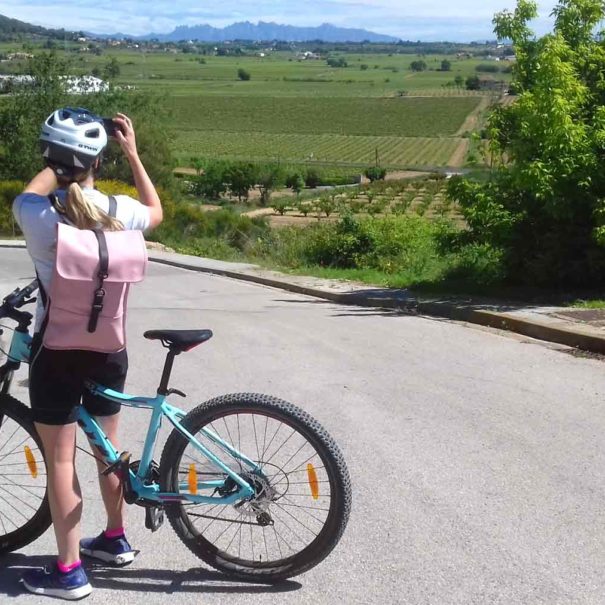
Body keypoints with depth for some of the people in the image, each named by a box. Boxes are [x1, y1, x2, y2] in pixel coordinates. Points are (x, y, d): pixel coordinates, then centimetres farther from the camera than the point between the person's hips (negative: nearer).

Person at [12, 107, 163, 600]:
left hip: (57, 352, -3)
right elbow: (157, 212, 15)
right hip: (109, 349, 4)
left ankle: (68, 572, 13)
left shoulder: (35, 213, -17)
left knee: (61, 459, 6)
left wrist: (60, 159, 16)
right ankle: (115, 540, 36)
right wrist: (133, 154, 15)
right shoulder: (119, 212, -10)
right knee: (108, 445, 21)